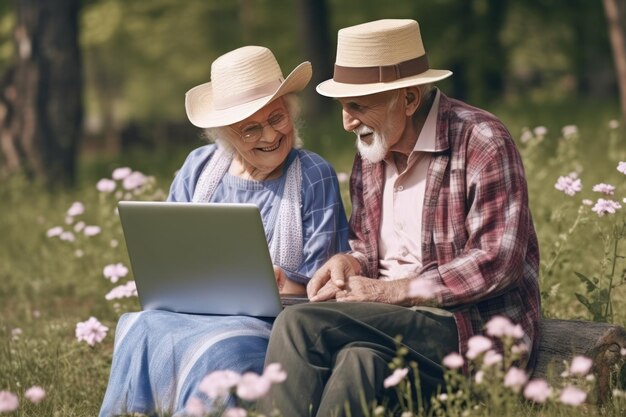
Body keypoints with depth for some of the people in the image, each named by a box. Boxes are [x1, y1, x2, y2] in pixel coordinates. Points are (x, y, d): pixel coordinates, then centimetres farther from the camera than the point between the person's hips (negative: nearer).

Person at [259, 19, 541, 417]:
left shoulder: (483, 142, -8)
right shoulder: (372, 150, 15)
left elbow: (498, 262, -16)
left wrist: (394, 290, -17)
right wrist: (347, 263, 0)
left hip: (476, 329, -6)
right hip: (393, 321, 6)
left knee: (299, 324, -25)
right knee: (360, 361, -32)